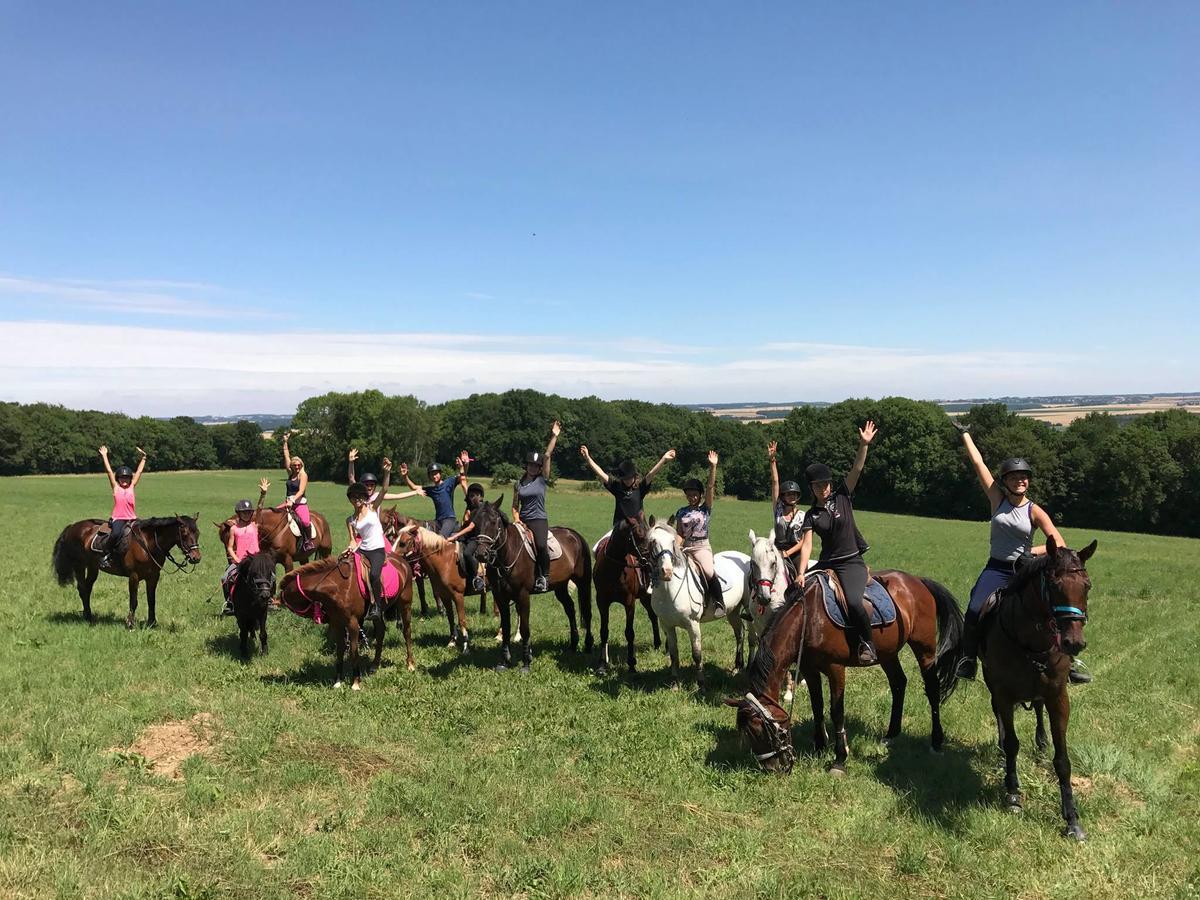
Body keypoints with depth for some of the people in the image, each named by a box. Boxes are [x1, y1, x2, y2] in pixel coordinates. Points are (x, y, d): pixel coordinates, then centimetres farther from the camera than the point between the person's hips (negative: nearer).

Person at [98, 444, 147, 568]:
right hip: (118, 518, -4)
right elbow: (109, 471, 8)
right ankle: (105, 555, -15)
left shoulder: (132, 486, 12)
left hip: (132, 519, 4)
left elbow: (139, 472, 17)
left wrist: (143, 458, 19)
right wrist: (104, 456, 9)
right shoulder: (116, 487, 7)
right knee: (116, 534, -30)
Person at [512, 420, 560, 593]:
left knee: (540, 545, -28)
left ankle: (545, 577, -13)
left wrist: (554, 436, -10)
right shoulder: (519, 484, 11)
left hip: (539, 520, -3)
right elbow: (515, 506, 16)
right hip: (523, 521, 4)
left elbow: (547, 456, -5)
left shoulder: (542, 479, 3)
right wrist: (516, 518, -3)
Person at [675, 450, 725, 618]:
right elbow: (679, 534, 12)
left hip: (702, 546, -4)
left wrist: (713, 467, -16)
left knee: (709, 572, -27)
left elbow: (710, 487, -7)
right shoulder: (682, 512, 12)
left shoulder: (705, 509, 3)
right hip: (685, 547, 4)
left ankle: (719, 603, -15)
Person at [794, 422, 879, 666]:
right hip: (826, 564, 4)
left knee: (853, 601, -28)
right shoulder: (811, 516, 3)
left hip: (852, 563, -3)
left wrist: (864, 445, -21)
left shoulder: (843, 496, 1)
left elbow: (856, 469, -8)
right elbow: (806, 545, -8)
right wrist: (801, 573, -21)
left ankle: (867, 643, -8)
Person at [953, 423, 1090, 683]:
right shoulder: (998, 499, 2)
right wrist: (965, 434, 3)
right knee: (974, 611, -20)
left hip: (1025, 570, 0)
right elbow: (978, 463, 1)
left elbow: (1060, 543, -9)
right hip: (996, 569, 0)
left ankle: (1068, 663, 6)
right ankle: (968, 660, -7)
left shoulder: (1035, 512, -2)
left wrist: (1035, 551, -22)